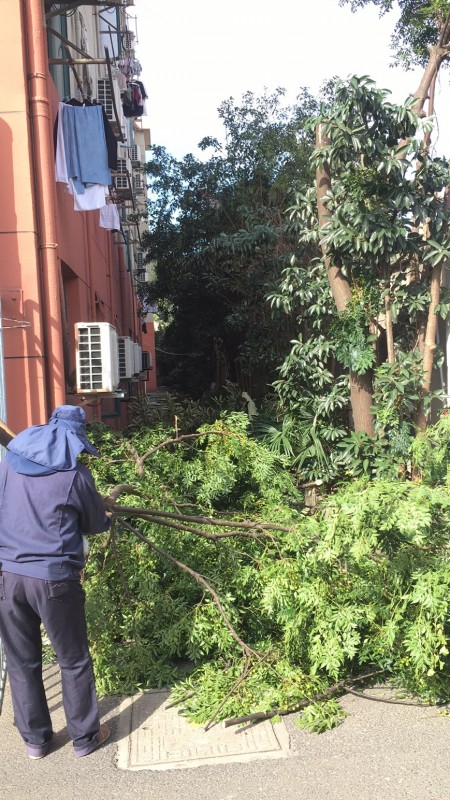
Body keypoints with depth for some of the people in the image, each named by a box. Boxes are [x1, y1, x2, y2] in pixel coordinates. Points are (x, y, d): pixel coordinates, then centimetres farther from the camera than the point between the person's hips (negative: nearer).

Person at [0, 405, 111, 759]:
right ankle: (85, 737, 28)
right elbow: (96, 524, 5)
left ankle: (35, 739, 32)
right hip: (54, 579, -4)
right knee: (74, 661, 14)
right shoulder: (75, 474, -7)